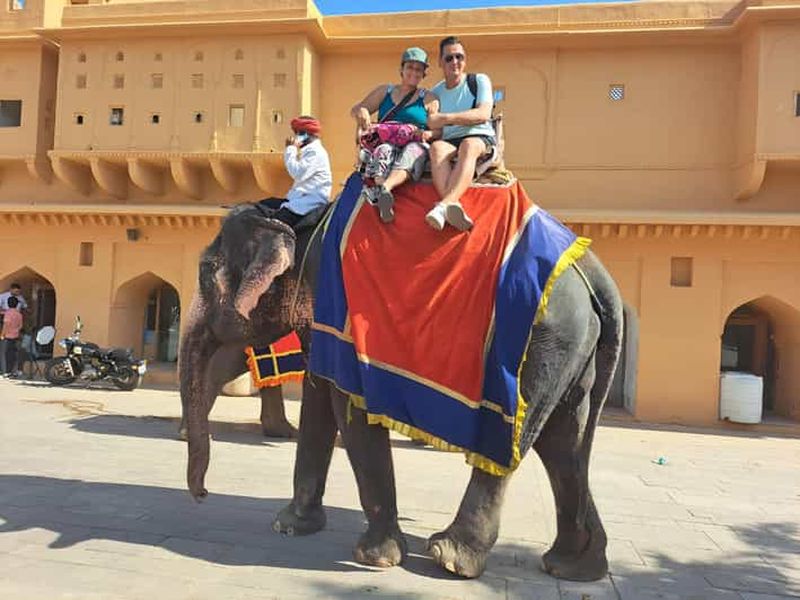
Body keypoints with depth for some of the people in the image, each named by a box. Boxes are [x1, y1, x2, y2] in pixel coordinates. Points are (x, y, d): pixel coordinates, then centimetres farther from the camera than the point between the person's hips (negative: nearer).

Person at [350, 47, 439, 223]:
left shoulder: (429, 99, 20)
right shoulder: (384, 91, 25)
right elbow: (354, 110, 20)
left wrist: (427, 134, -18)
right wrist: (362, 111, -5)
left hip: (415, 146, -2)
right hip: (386, 142, 2)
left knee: (411, 150, -37)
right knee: (384, 149, -34)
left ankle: (384, 188, -66)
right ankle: (376, 194, -61)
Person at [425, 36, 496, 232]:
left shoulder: (479, 80, 11)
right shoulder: (436, 91, 21)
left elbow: (484, 114, -6)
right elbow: (431, 126, 17)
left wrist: (446, 118, -14)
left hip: (481, 138, -2)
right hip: (450, 142, 2)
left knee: (469, 145, -38)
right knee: (437, 147, -34)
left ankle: (444, 205, -59)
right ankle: (455, 208, -55)